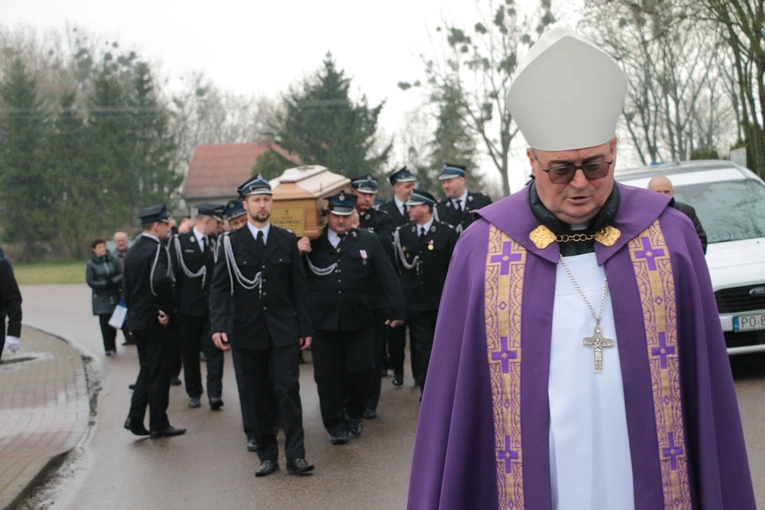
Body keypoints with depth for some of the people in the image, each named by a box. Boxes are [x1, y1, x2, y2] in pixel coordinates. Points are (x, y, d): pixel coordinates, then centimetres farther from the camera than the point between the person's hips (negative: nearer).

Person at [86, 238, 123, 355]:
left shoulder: (113, 259, -1)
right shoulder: (91, 264, -4)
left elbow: (122, 274, 0)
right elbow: (90, 282, -5)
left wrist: (113, 281, -18)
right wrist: (105, 284, -16)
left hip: (115, 296, 1)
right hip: (101, 297, -1)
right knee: (104, 323, -5)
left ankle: (113, 346, 18)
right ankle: (108, 348, 2)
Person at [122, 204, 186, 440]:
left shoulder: (132, 251, 11)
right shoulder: (158, 249, -16)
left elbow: (126, 285, 15)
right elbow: (160, 281, -30)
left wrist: (133, 313, 19)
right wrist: (169, 309, -17)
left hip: (137, 320, 8)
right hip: (157, 322, -8)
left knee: (147, 369, 18)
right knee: (159, 373, 1)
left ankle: (135, 418, 12)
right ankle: (159, 425, 9)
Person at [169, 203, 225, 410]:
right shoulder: (179, 242, 0)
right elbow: (173, 274, -3)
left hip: (213, 306, 1)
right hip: (188, 306, -1)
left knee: (214, 350, -5)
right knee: (190, 352, 9)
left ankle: (215, 393, -7)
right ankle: (194, 393, 20)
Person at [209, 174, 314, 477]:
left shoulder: (287, 241, 7)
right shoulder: (230, 242, 3)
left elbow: (299, 288, 8)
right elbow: (219, 288, -1)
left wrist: (305, 328, 5)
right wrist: (218, 326, -13)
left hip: (283, 329, 0)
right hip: (248, 330, 0)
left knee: (288, 389, -8)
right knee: (257, 395, 5)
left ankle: (295, 456, -6)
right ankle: (267, 455, 14)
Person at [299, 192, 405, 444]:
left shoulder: (368, 241, 5)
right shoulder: (313, 244, 6)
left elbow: (387, 277, 4)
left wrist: (397, 310, -1)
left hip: (359, 322, 0)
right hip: (323, 322, 0)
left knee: (360, 371, 3)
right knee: (327, 374, 3)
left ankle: (355, 414, 29)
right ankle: (336, 424, 15)